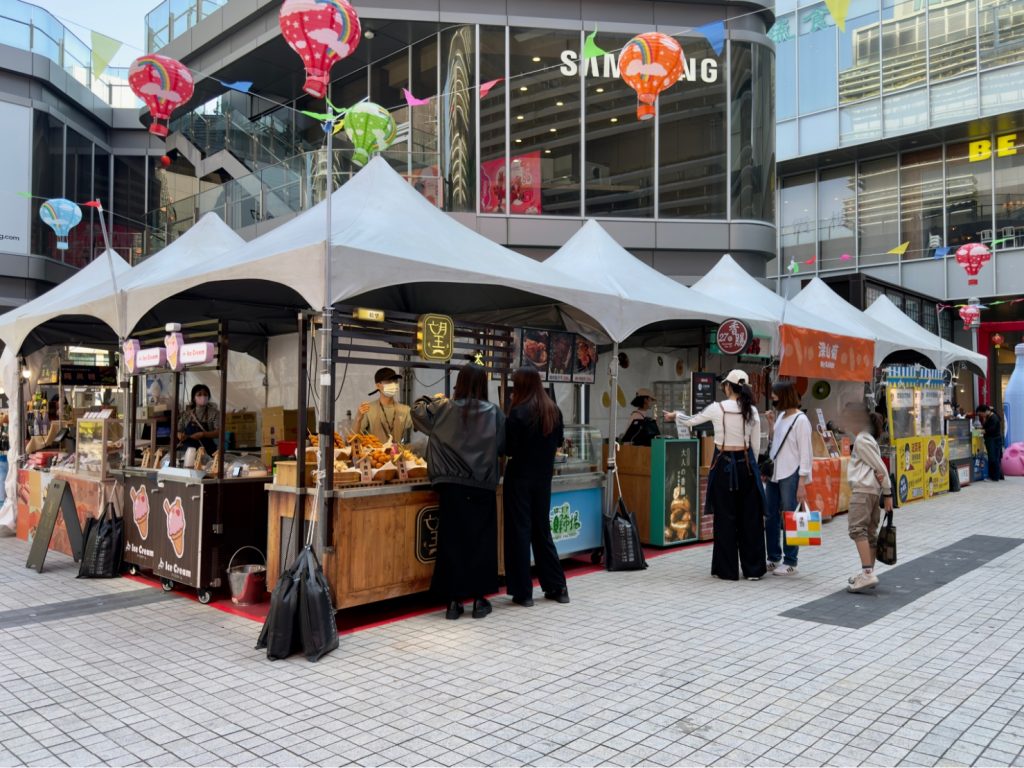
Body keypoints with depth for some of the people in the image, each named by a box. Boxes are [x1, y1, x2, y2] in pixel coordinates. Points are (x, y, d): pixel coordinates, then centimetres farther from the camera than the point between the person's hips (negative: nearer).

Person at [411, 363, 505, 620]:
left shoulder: (444, 409, -3)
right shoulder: (494, 413, -4)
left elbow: (418, 412, 10)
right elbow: (505, 446, 1)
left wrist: (430, 399, 28)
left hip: (452, 487, 0)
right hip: (483, 488, 0)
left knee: (453, 541, 7)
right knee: (481, 540, 9)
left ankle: (454, 600, 11)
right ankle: (479, 599, 14)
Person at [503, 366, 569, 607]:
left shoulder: (518, 413, -16)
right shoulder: (554, 410, 3)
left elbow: (508, 449, -15)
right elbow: (558, 442, 15)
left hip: (520, 478, -5)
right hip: (543, 477, 6)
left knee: (520, 531, 4)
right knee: (542, 530, 16)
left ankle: (523, 592, 8)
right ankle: (557, 587, 21)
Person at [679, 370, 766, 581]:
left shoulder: (717, 408, -7)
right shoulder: (752, 411, 1)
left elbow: (691, 421, 8)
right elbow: (755, 445, 5)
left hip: (724, 464, -3)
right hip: (746, 464, 3)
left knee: (725, 517, 5)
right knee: (750, 516, 8)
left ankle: (727, 569, 11)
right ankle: (753, 569, 14)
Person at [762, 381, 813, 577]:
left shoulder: (800, 420, -10)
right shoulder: (781, 416, 13)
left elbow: (805, 452, -12)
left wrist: (802, 483, -16)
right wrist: (771, 424, 7)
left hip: (790, 476, -8)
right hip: (774, 474, 8)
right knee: (771, 518, 12)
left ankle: (790, 562, 9)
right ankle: (774, 558, 23)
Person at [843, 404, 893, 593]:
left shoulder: (861, 440, -8)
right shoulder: (867, 439, 22)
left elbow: (880, 466, -11)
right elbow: (878, 465, 15)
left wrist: (887, 493, -9)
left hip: (863, 489, -10)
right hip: (872, 490, 10)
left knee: (857, 528, -16)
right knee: (869, 531, 11)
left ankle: (867, 573, -24)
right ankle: (868, 572, 17)